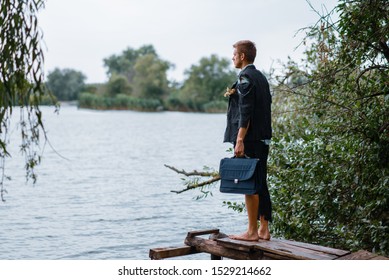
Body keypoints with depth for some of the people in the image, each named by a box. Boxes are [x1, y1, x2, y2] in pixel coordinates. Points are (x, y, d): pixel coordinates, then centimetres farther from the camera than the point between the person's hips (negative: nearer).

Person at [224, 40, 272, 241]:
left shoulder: (245, 78, -11)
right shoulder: (261, 77, 17)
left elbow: (246, 113, -18)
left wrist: (240, 140, -19)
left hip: (249, 140, -9)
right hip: (263, 139, 9)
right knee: (260, 183, 11)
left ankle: (252, 232, -1)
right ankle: (263, 229, 15)